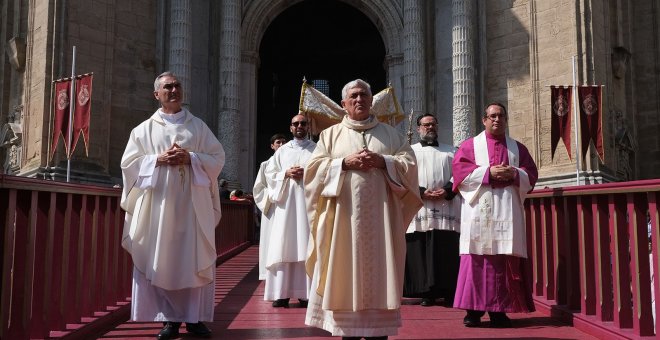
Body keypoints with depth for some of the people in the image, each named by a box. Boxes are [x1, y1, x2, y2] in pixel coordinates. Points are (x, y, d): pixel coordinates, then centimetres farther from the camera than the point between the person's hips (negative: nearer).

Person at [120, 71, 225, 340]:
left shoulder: (199, 126, 12)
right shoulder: (144, 129, 11)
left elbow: (218, 158, 5)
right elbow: (129, 163, 4)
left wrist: (190, 159, -11)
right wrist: (158, 160, -11)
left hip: (192, 204, 0)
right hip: (158, 204, 0)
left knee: (195, 261, -1)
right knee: (161, 261, -2)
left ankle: (194, 317, 7)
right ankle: (169, 319, 5)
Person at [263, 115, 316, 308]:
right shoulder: (282, 151, 17)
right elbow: (270, 174, 11)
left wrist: (308, 173, -12)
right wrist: (286, 174, -6)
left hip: (308, 202, -1)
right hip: (285, 202, 2)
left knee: (306, 246, -6)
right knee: (283, 246, -4)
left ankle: (305, 293, -4)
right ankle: (282, 293, -3)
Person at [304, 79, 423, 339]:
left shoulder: (391, 134, 14)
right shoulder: (330, 134, 13)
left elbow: (410, 165, 5)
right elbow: (313, 168, 2)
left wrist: (382, 162, -11)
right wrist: (344, 163, -10)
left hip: (380, 217, 1)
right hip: (344, 216, 0)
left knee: (378, 271, 0)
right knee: (345, 273, -1)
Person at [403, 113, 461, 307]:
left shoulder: (451, 151, 21)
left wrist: (447, 191, -9)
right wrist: (422, 192, -9)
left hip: (447, 208, 1)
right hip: (419, 209, 0)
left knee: (447, 252, -6)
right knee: (420, 253, -5)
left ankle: (449, 292, -2)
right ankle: (427, 293, 0)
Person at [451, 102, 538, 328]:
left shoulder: (517, 148, 21)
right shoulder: (470, 145, 13)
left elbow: (531, 173, 12)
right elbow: (459, 169, -2)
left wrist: (514, 174, -8)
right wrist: (488, 172, -12)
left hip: (508, 210, 3)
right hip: (479, 210, -2)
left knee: (505, 260, -2)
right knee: (477, 258, -8)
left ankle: (499, 310, 3)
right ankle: (473, 309, -6)